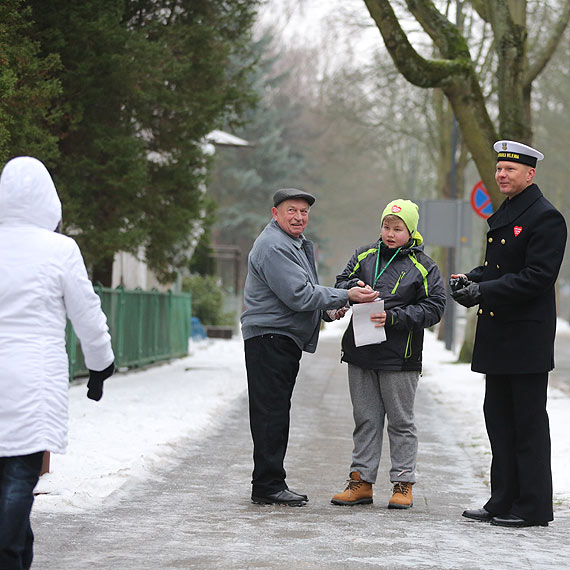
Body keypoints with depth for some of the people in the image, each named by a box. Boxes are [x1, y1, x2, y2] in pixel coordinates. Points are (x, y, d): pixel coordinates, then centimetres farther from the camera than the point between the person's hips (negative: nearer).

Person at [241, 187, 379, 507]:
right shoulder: (273, 247, -16)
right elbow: (299, 296, -23)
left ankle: (271, 484, 18)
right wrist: (346, 297, -21)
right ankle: (268, 486, -5)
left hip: (287, 340, 11)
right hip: (269, 338, -11)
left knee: (278, 414, 12)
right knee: (271, 412, -8)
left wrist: (328, 308, 13)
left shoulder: (298, 243, 19)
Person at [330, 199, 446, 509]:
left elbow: (433, 308, -7)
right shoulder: (364, 256, 10)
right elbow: (341, 283, 16)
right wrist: (354, 288, -9)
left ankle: (403, 484, 10)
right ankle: (361, 481, 15)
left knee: (401, 421, 4)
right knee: (365, 419, 9)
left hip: (399, 356, -4)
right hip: (360, 353, 4)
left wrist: (393, 318, -18)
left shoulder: (423, 267, -1)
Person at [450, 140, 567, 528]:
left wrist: (483, 291, -23)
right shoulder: (503, 215, 16)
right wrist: (470, 279, 2)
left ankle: (534, 507, 3)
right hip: (499, 336, 9)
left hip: (526, 336, -9)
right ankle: (504, 502, 19)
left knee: (528, 422, -4)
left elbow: (538, 277, -20)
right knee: (499, 417, 12)